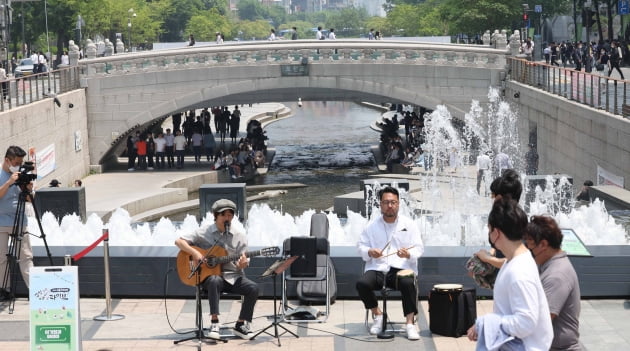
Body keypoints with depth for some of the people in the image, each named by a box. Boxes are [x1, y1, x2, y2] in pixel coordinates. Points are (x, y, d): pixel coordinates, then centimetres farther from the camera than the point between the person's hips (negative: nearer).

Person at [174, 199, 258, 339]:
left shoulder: (239, 235, 5)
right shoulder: (204, 232, 1)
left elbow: (240, 263, 5)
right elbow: (179, 241, 0)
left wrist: (242, 263, -21)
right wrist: (194, 252, -17)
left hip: (232, 276, 3)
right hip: (210, 274, -2)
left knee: (253, 288, -25)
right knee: (215, 281, -39)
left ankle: (241, 325, -11)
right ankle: (214, 322, -33)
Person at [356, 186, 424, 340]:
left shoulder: (409, 224, 8)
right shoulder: (372, 225, 11)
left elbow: (419, 248, 4)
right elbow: (361, 246, 11)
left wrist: (408, 254, -19)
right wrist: (369, 252, -12)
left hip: (402, 268, -1)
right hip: (377, 268, 2)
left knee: (408, 283, -36)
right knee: (362, 284, -28)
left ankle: (410, 323, -24)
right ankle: (377, 315, -2)